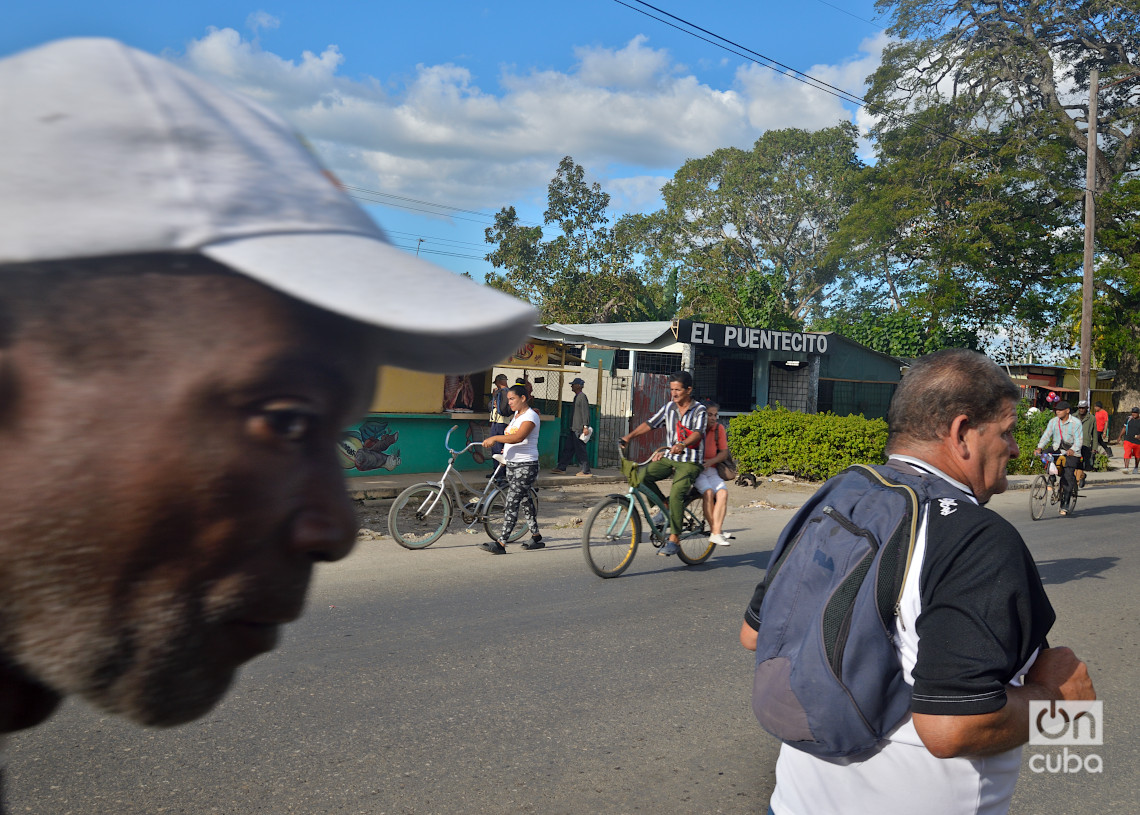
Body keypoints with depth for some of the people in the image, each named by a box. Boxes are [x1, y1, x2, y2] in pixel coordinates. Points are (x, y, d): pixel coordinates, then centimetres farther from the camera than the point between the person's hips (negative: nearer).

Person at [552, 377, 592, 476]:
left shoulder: (582, 397, -12)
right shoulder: (576, 397, 18)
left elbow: (585, 412, -17)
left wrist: (585, 426, -22)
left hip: (579, 429, -10)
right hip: (573, 428, 10)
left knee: (580, 450, -6)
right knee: (568, 448, 11)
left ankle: (586, 471, 1)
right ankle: (561, 468, 15)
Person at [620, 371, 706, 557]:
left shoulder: (699, 410, -6)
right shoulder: (669, 407, 9)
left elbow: (698, 433, -22)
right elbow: (650, 424, 9)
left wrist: (682, 445, -42)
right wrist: (629, 436, -4)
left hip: (689, 462, -5)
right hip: (668, 458, 6)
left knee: (676, 494, -26)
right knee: (642, 475, -17)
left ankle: (674, 539, -16)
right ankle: (665, 508, 4)